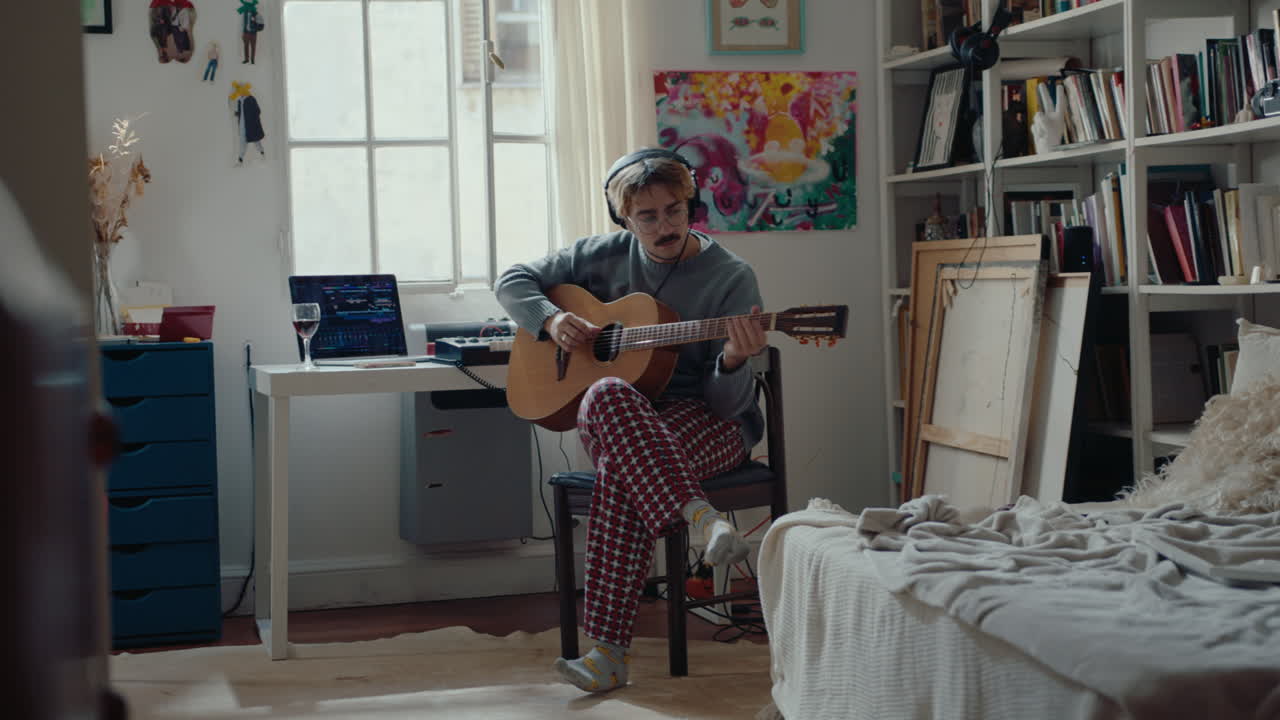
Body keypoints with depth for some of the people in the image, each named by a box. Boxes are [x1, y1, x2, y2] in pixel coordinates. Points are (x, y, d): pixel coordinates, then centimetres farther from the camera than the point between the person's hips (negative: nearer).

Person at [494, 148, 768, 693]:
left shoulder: (731, 278, -5)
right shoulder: (605, 256, 6)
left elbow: (729, 404, -9)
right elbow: (513, 281, 13)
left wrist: (733, 362, -32)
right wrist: (551, 320, -7)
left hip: (708, 422, -3)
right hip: (618, 418, 3)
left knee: (619, 473, -36)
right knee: (608, 396, -37)